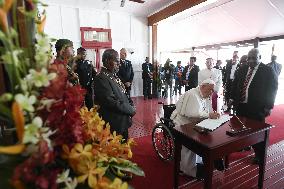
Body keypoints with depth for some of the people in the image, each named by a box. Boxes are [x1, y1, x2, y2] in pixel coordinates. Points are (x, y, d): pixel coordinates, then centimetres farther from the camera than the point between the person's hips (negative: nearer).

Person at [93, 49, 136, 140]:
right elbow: (112, 102, -26)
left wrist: (130, 108, -3)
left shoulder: (114, 76, 9)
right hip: (114, 126, -8)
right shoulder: (101, 78, -19)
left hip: (123, 123, 9)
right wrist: (131, 110, -14)